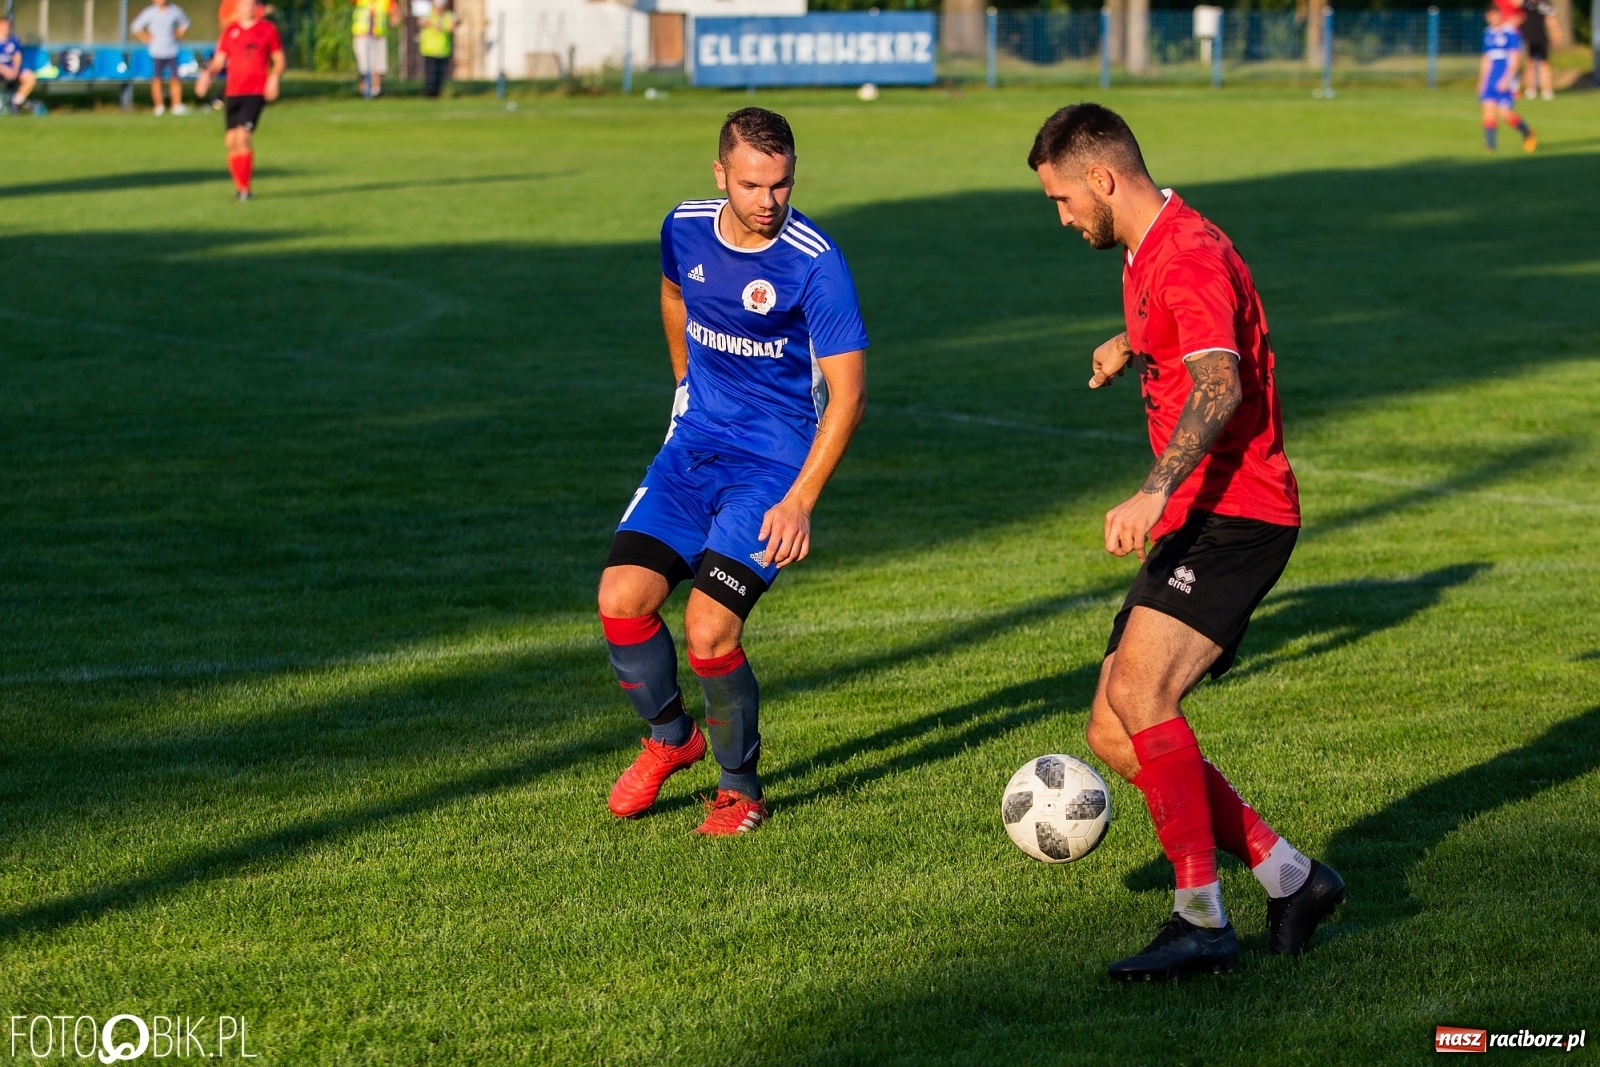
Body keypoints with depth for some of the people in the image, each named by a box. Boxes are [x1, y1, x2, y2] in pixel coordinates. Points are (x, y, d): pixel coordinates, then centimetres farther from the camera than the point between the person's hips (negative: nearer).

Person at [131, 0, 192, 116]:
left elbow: (185, 24, 22)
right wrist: (147, 39, -1)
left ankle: (177, 106, 0)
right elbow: (136, 27, 3)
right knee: (156, 79, -3)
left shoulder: (175, 11, 3)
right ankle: (159, 106, 5)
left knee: (175, 78, -3)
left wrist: (178, 35, 9)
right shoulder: (150, 13, -5)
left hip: (171, 51, 2)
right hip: (156, 52, -2)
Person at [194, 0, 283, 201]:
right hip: (233, 92, 4)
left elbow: (279, 60, 7)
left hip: (256, 92, -4)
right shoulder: (230, 32, 12)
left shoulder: (268, 30, 4)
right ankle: (238, 186, 17)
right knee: (231, 140, 3)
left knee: (243, 136, -18)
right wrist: (208, 73, -10)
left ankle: (245, 188, -12)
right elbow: (219, 61, 11)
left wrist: (274, 77, -13)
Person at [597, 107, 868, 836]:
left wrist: (800, 500, -20)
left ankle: (741, 789, 7)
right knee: (622, 598, -10)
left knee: (709, 628, -17)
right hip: (691, 448, 5)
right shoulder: (685, 230, -2)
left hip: (774, 464, -5)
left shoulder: (815, 264, -18)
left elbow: (847, 392, -14)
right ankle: (669, 738, 18)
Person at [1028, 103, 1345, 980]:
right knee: (1113, 735, 4)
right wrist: (1132, 347, 43)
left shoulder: (1190, 255, -15)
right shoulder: (1146, 257, 18)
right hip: (1192, 519, 10)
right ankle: (1290, 880, 11)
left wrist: (1156, 491, -45)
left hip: (1235, 514, -10)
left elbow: (1220, 384, -33)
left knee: (1137, 691, -27)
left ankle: (1201, 923, -24)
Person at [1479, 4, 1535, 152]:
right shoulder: (1488, 33, 14)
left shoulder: (1511, 33, -8)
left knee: (1505, 112, -10)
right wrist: (1481, 81, 22)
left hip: (1506, 82, -6)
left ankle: (1528, 134, 13)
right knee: (1488, 108, -6)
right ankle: (1489, 144, -7)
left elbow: (1515, 58, -12)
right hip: (1490, 80, 6)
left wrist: (1506, 79, -19)